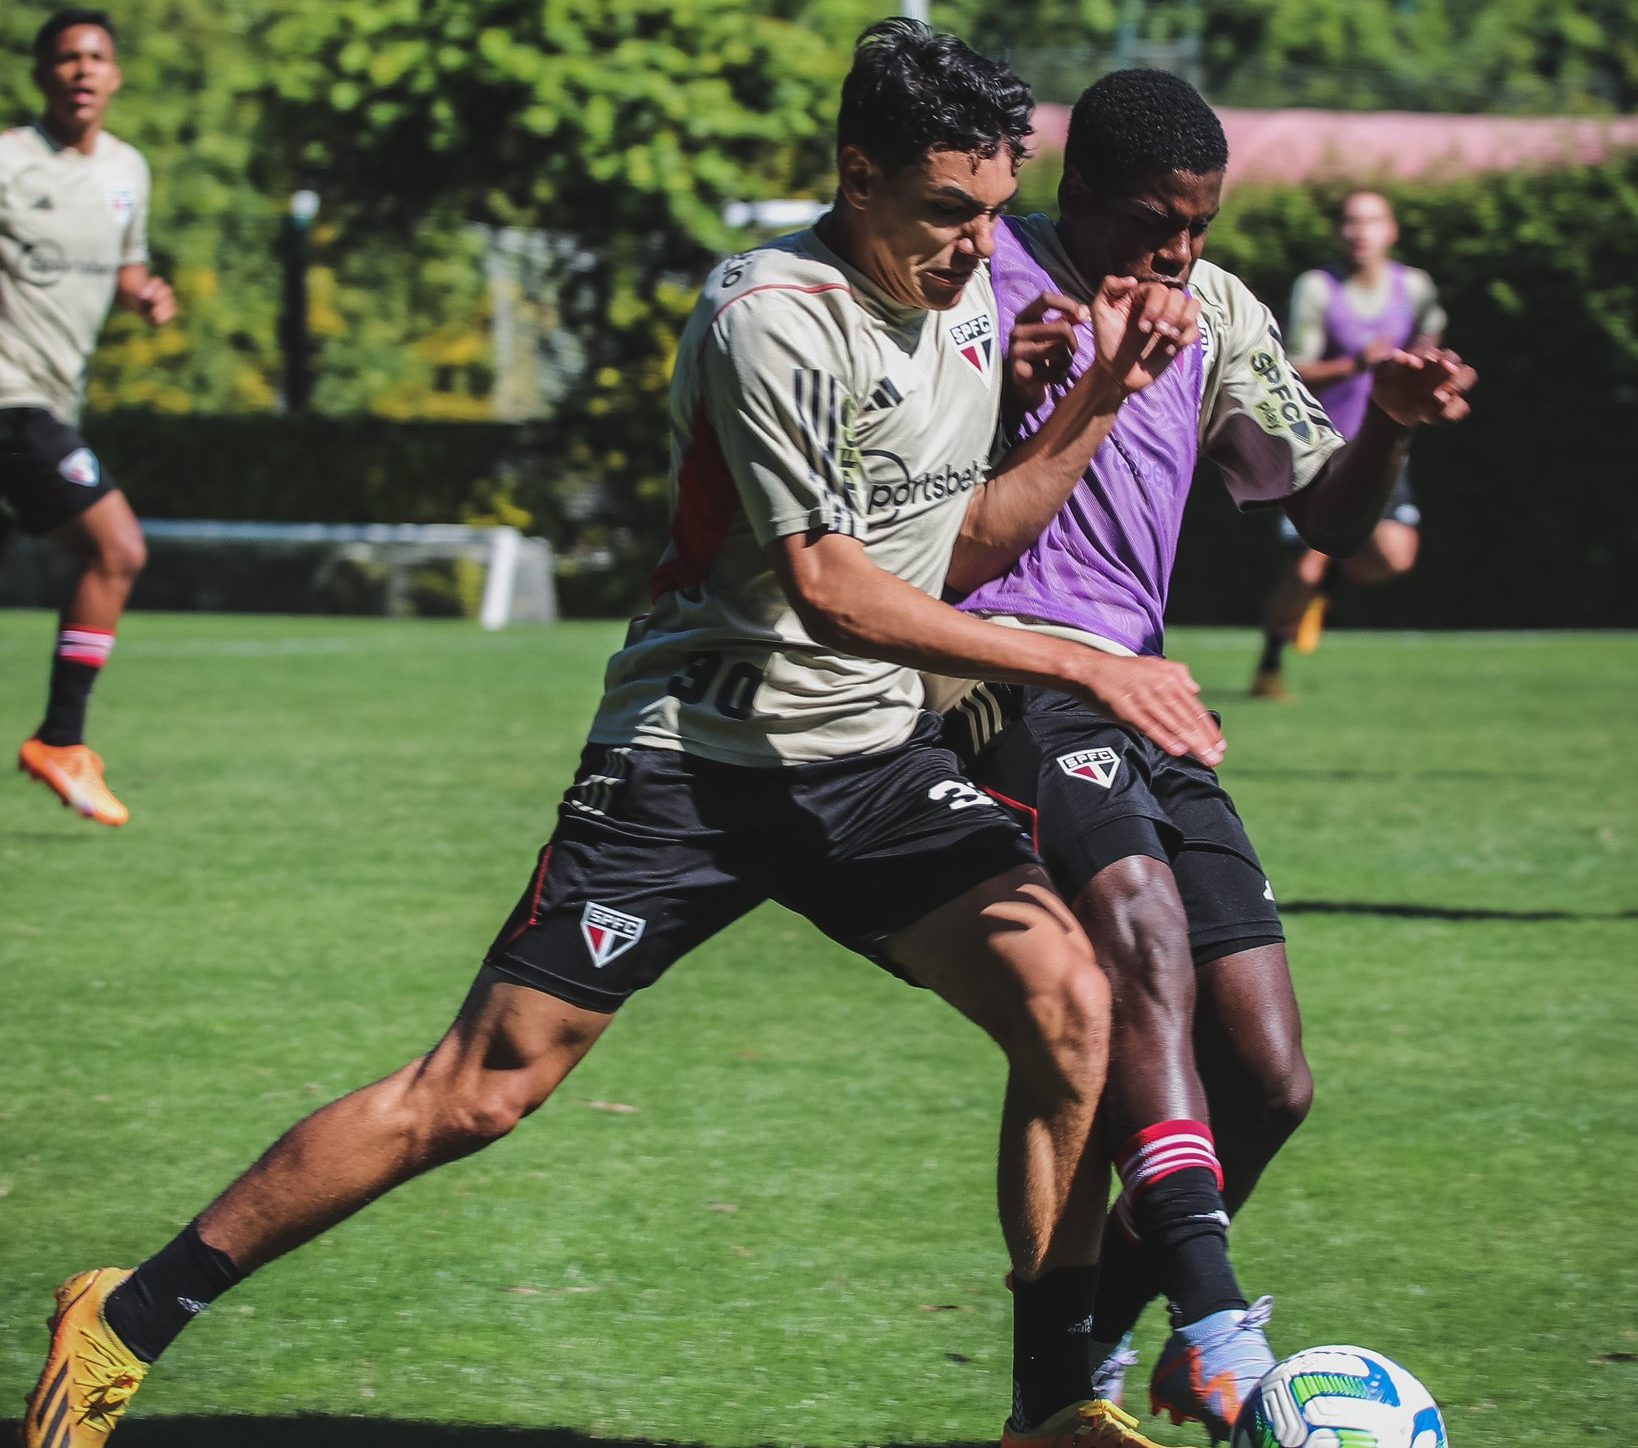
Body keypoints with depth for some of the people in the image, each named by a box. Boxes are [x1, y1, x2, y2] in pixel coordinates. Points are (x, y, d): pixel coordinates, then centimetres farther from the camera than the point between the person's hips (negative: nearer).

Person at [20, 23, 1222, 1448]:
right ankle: (128, 1322, 5)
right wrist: (1082, 666, -20)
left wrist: (1101, 396, 3)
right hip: (695, 754, -6)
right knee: (481, 1089, -7)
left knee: (1067, 1002, -16)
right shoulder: (776, 315, -19)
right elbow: (828, 588, -22)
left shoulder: (968, 291, 7)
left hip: (875, 756, 6)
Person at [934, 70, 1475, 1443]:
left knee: (1268, 1080, 0)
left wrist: (1388, 421, -6)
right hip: (1005, 674, -7)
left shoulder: (1215, 312, 17)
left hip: (1143, 700, 7)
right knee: (1144, 916, -34)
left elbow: (1327, 512, 16)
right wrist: (999, 398, -20)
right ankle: (1214, 1326, -45)